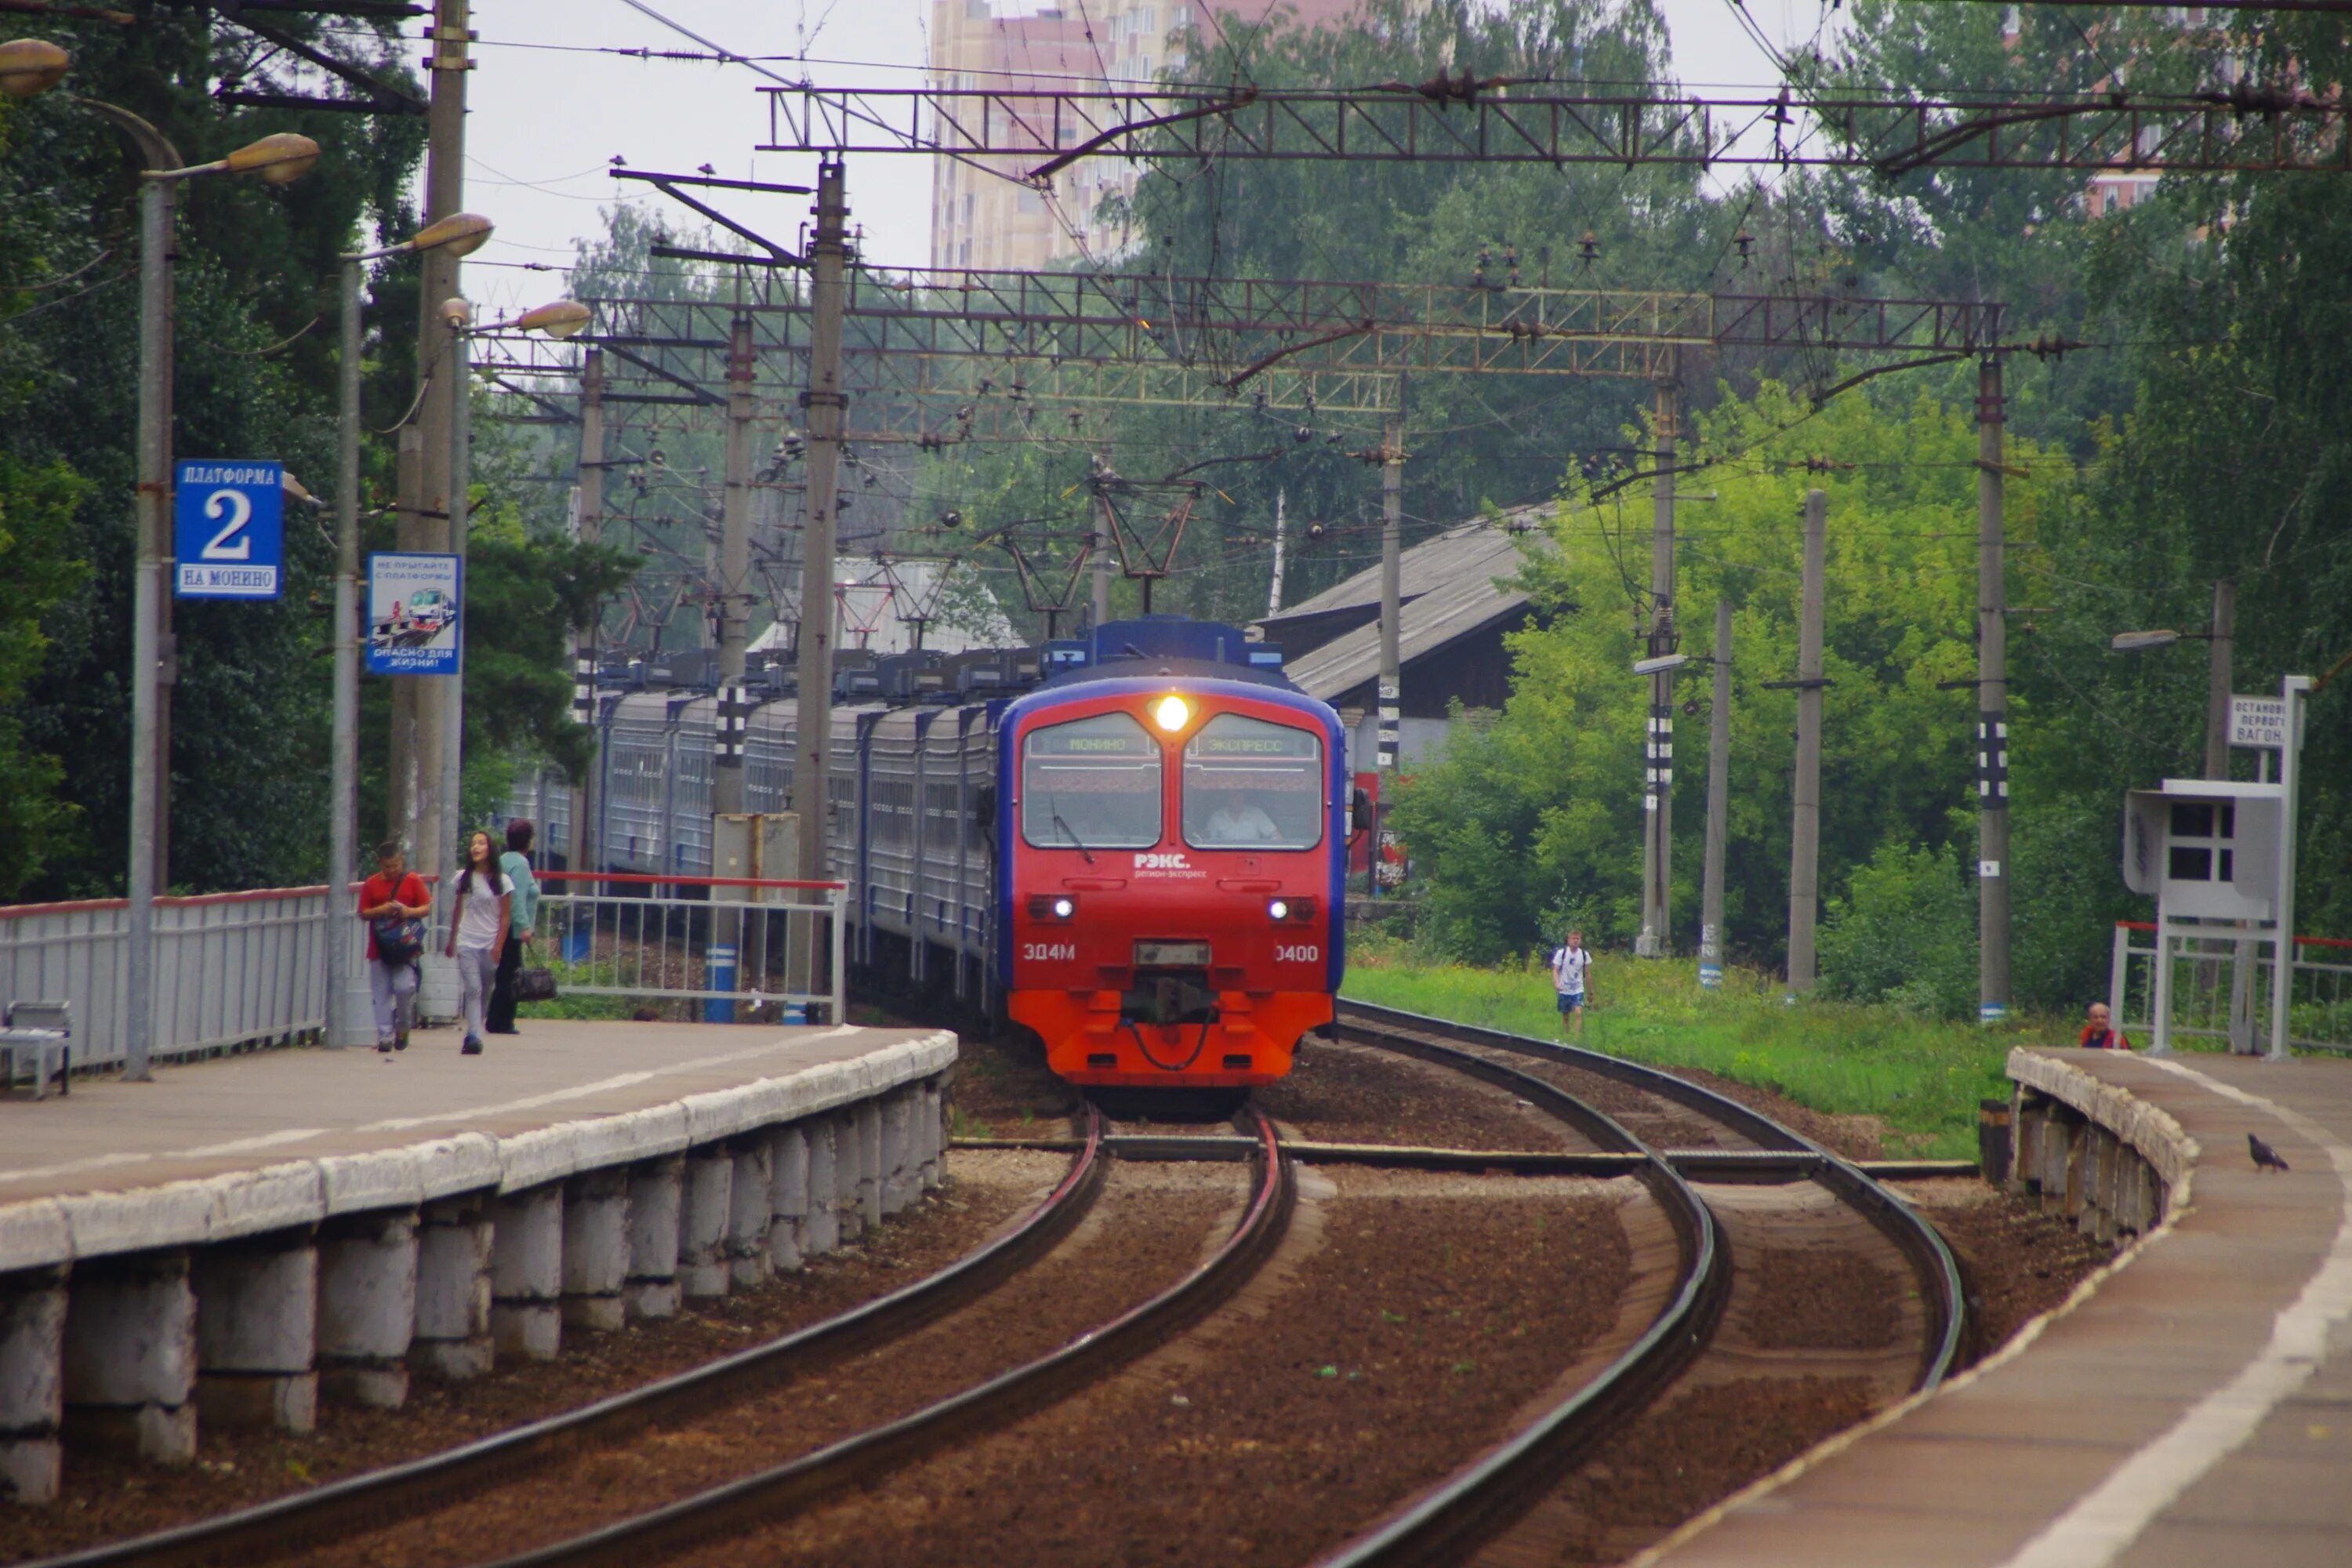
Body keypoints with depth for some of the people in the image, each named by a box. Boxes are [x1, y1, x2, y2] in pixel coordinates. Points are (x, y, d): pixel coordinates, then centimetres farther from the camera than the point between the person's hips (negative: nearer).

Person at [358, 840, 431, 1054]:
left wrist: (409, 912, -13)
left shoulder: (413, 881, 4)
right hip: (380, 947, 2)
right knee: (382, 994, -1)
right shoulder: (371, 884, 7)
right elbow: (363, 913, 8)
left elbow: (427, 907, 5)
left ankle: (402, 1026, 8)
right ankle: (385, 1035, 3)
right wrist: (380, 910, -11)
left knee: (404, 986, -15)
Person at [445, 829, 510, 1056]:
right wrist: (452, 942, 18)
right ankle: (474, 1036, -23)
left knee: (483, 994, 3)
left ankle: (473, 1037, 14)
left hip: (489, 945, 0)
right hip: (467, 943, 0)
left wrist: (498, 946, -6)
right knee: (473, 990, -14)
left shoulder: (501, 882, 2)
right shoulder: (463, 878, 8)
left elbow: (504, 917, 2)